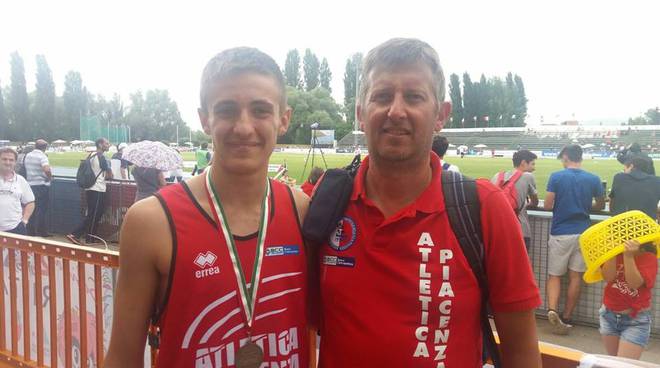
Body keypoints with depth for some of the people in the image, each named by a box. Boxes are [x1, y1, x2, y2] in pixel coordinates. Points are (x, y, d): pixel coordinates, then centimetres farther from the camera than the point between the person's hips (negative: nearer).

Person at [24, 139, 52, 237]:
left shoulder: (28, 156, 8)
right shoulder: (42, 156, -15)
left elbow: (25, 169, 16)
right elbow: (47, 170, -29)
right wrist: (50, 177, -13)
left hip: (30, 184, 6)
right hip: (42, 185, -6)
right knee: (42, 210, 2)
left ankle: (31, 231, 19)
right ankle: (41, 232, 8)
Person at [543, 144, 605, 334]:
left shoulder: (556, 177, -8)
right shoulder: (593, 179, 0)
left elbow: (547, 206, -9)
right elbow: (600, 205, 11)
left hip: (559, 233, -2)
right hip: (582, 233, 2)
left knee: (554, 275, 8)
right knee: (575, 276, 9)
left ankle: (552, 310, -14)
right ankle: (566, 318, 15)